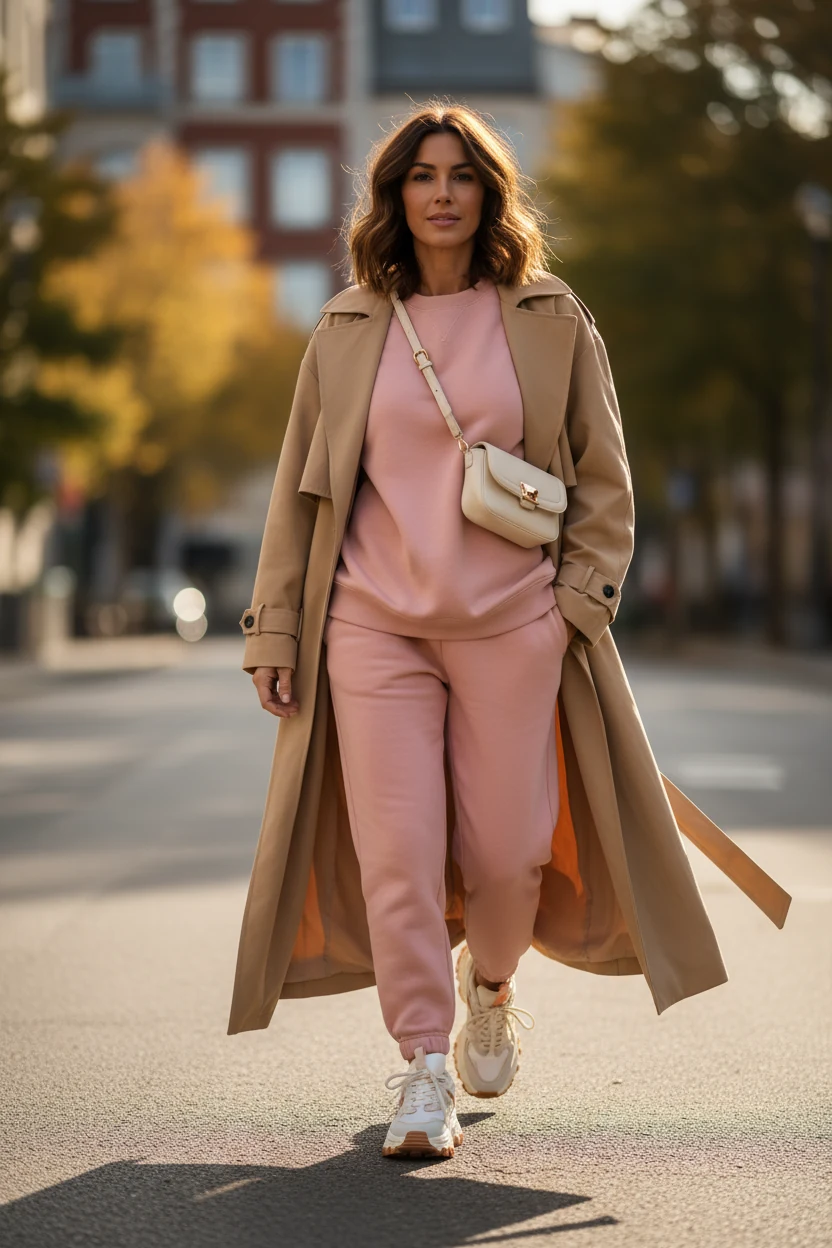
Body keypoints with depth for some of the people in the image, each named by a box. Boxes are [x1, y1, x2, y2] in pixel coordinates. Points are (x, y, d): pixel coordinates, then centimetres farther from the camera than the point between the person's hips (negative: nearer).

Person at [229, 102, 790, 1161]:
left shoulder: (553, 322, 6)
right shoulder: (346, 332, 8)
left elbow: (603, 478, 10)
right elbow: (299, 489, 11)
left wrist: (581, 594, -2)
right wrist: (275, 629, 7)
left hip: (514, 626, 0)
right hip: (373, 626, 1)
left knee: (508, 850, 1)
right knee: (396, 853, -5)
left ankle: (489, 989, 34)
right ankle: (424, 1068, 8)